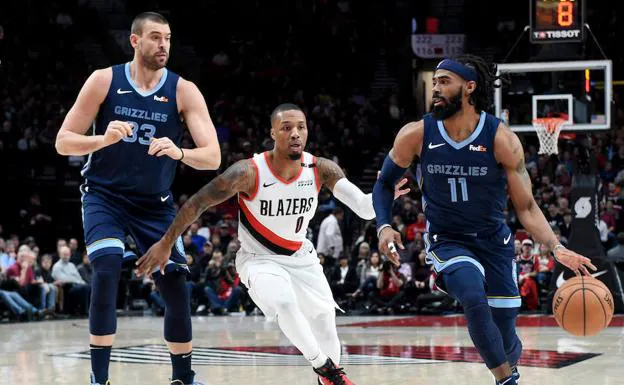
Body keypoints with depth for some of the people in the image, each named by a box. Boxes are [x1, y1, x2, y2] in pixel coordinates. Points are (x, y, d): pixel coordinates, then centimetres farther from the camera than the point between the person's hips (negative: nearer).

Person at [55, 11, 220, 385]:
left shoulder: (184, 91, -9)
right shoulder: (104, 80, -10)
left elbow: (213, 158, -16)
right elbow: (63, 142, -9)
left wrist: (179, 152, -37)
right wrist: (104, 139, -28)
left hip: (155, 203, 2)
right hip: (104, 196, -2)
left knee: (177, 288, -3)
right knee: (107, 268, -25)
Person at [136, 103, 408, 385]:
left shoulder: (321, 169, -17)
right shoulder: (249, 173, -28)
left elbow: (364, 209, -22)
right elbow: (198, 202, -19)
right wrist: (165, 244, -18)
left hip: (302, 258, 5)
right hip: (259, 259, -4)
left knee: (325, 321, 11)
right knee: (285, 302, -32)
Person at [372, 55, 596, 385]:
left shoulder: (501, 138, -14)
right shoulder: (416, 135, -10)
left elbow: (526, 206, -8)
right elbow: (384, 184, 6)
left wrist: (557, 249, -21)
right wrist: (384, 227, -12)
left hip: (494, 243, 1)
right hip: (447, 242, -1)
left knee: (506, 342, 4)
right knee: (475, 299, -33)